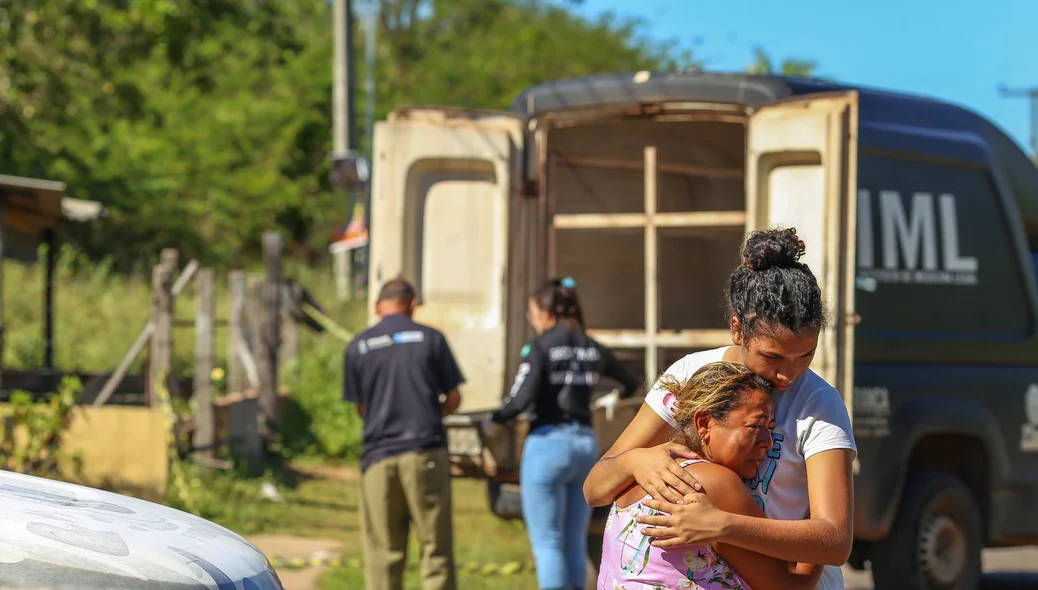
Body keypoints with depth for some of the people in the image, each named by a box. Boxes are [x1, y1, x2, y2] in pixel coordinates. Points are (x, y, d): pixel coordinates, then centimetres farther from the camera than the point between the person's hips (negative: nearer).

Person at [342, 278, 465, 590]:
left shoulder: (358, 347, 4)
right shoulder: (430, 338, 1)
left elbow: (360, 408, 10)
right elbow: (454, 399, 4)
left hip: (379, 456, 1)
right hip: (426, 453, -1)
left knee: (383, 553, 5)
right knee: (437, 549, 2)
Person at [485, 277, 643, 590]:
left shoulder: (540, 347, -9)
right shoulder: (594, 350, 9)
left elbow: (521, 399, -20)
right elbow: (632, 383, 25)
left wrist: (495, 418, -3)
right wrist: (619, 396, 46)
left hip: (548, 444, -6)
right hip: (585, 444, 6)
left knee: (547, 543, -2)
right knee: (575, 543, 11)